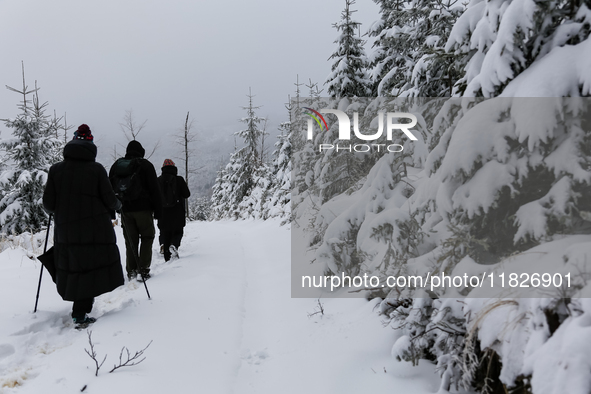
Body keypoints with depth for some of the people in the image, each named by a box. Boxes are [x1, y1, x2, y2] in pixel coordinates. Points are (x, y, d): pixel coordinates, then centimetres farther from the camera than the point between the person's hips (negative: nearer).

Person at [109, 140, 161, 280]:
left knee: (130, 240, 11)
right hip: (143, 209, -4)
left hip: (125, 210, 4)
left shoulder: (116, 166, 12)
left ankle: (131, 270, 10)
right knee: (147, 237, 6)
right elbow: (154, 190, -5)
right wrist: (157, 210, -1)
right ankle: (143, 269, -3)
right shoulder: (145, 165, -2)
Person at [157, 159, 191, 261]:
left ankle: (167, 257, 2)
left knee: (165, 234, 10)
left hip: (163, 214, 2)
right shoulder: (179, 180, -7)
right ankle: (174, 245, -18)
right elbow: (187, 194, -5)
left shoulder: (158, 181, 0)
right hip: (177, 214, -2)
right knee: (178, 232, 13)